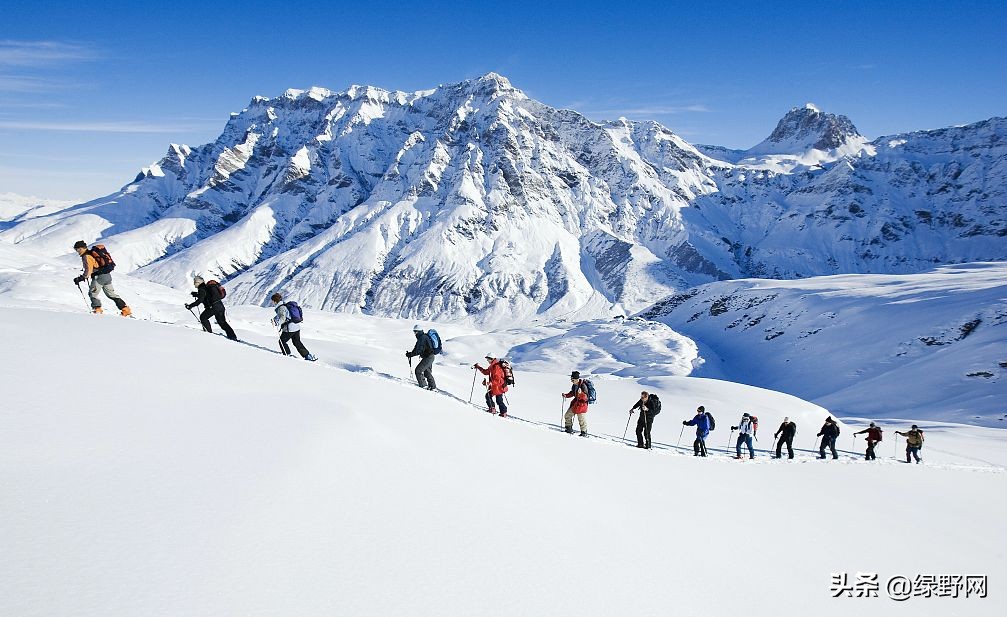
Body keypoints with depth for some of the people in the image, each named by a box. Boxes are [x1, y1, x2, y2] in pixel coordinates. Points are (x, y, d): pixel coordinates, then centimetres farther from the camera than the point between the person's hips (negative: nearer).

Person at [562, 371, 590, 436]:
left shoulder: (583, 385, -20)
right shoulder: (574, 385, 4)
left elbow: (585, 396, -23)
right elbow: (572, 393, 18)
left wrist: (581, 393, -40)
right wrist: (566, 395, 4)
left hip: (582, 403, -9)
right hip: (575, 402, 9)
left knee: (581, 419, -6)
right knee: (567, 415, 13)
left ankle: (584, 432, 8)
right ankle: (569, 429, 27)